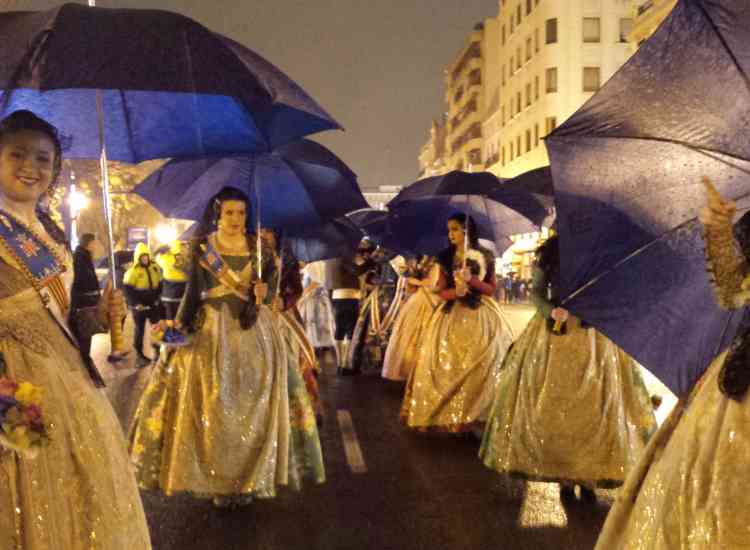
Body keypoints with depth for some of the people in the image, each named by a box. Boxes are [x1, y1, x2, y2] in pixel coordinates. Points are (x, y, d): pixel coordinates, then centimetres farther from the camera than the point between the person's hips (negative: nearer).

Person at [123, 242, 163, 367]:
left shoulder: (155, 267, 5)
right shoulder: (133, 271, -11)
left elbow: (160, 283, 15)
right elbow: (127, 289, -13)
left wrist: (158, 298, 5)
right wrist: (136, 303, -17)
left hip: (153, 305, 5)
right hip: (140, 306, -5)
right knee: (140, 330, 5)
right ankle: (140, 355, 15)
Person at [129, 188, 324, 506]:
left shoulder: (259, 249, 5)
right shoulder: (202, 248, 1)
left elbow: (271, 282, 5)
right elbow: (193, 292, 1)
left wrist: (263, 293, -17)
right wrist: (180, 326, -8)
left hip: (255, 332, 1)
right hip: (214, 330, -1)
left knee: (255, 405, 3)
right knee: (214, 407, 1)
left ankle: (252, 478, 15)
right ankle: (218, 480, 11)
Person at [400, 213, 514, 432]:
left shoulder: (485, 256, 2)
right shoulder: (446, 257, 7)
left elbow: (491, 289, 1)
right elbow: (441, 291, 4)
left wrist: (471, 280, -15)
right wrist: (456, 291, -17)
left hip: (480, 316, -2)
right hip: (452, 315, 2)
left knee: (479, 364, -9)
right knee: (447, 364, -4)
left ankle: (471, 415, -3)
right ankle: (444, 413, 4)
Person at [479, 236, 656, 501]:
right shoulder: (550, 252, 5)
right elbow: (536, 292, 3)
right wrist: (551, 311, -16)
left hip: (593, 334, 0)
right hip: (555, 332, 0)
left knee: (594, 404, -2)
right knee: (553, 403, -1)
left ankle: (590, 474, 7)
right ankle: (563, 474, 8)